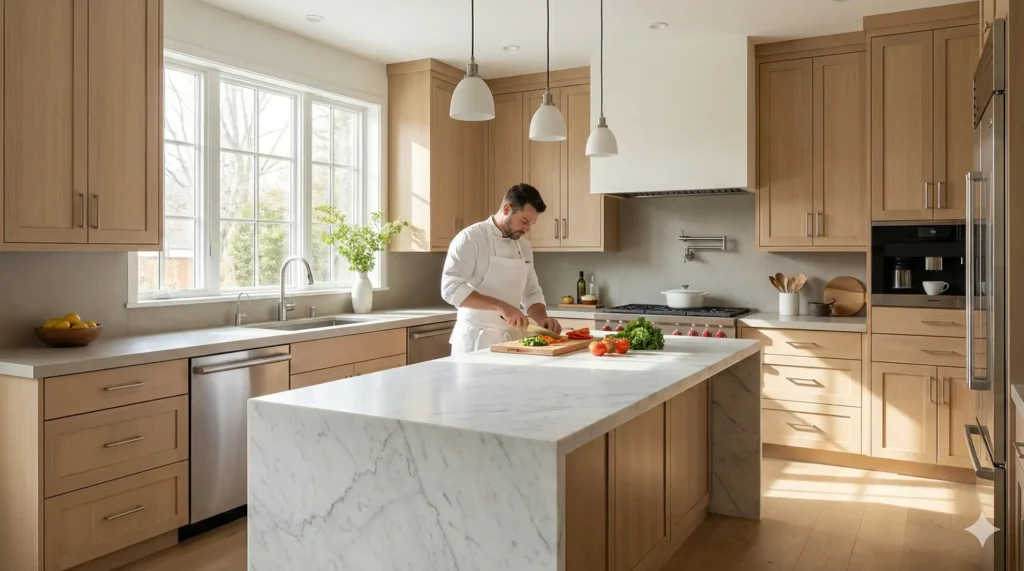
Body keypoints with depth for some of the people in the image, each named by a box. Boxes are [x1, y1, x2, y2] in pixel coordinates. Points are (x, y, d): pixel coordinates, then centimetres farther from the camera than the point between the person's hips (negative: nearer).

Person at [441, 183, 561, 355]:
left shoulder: (524, 247, 9)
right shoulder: (470, 238, -12)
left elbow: (531, 293, 16)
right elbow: (451, 288, -22)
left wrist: (542, 319, -5)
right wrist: (500, 306, -28)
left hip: (512, 338, 7)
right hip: (477, 338, -6)